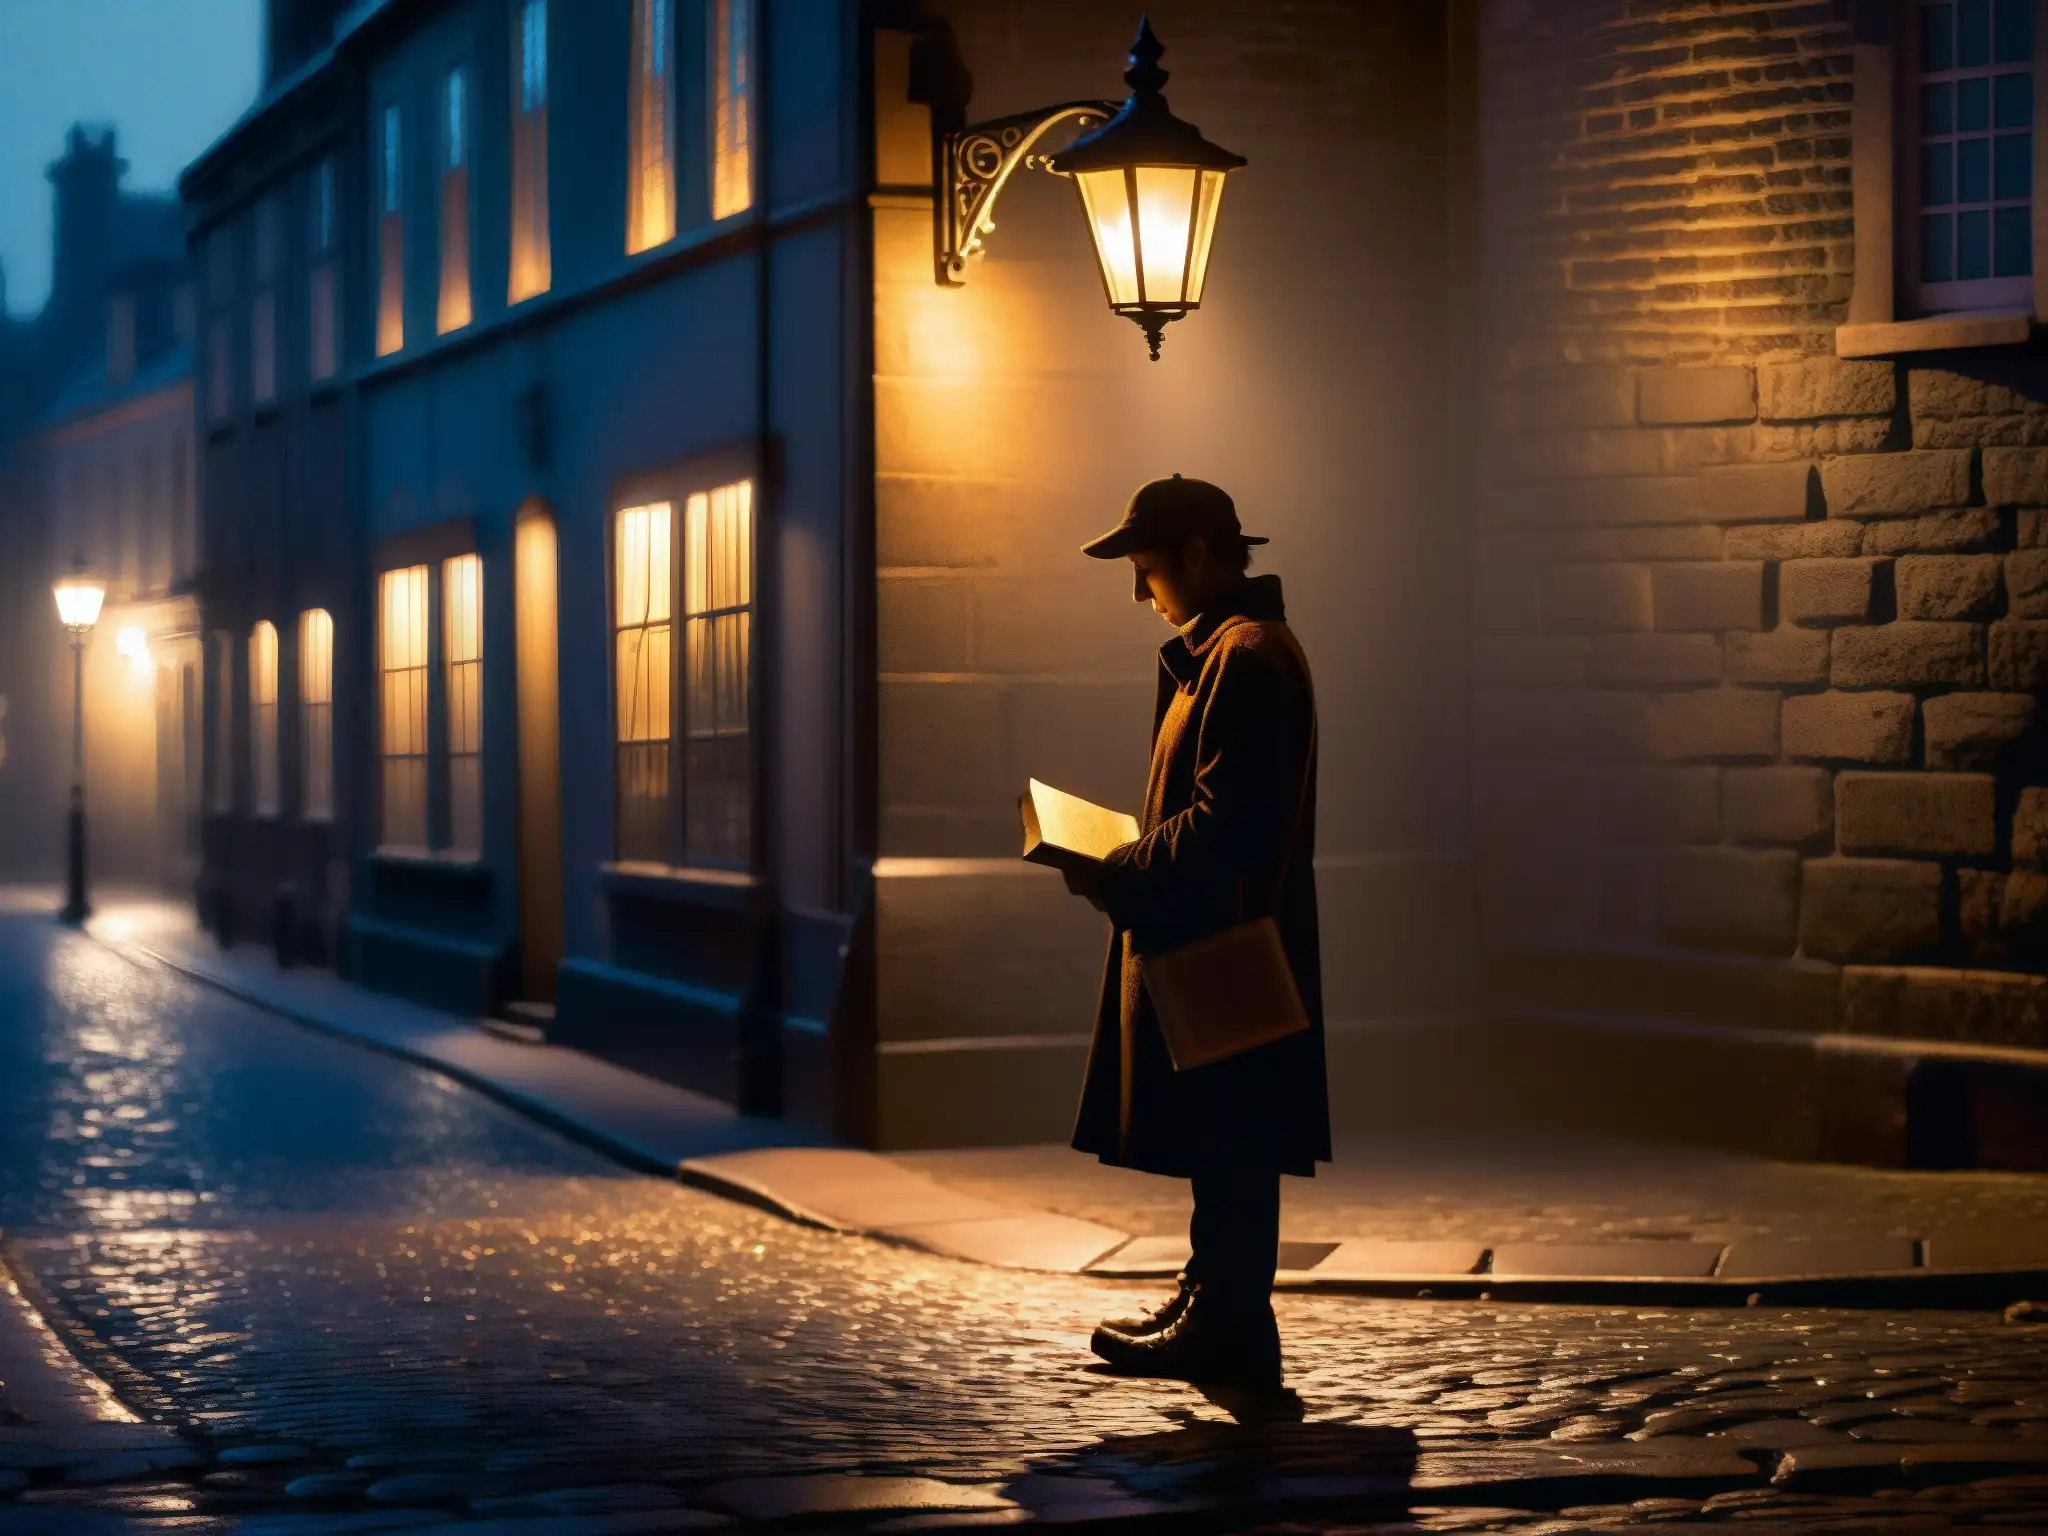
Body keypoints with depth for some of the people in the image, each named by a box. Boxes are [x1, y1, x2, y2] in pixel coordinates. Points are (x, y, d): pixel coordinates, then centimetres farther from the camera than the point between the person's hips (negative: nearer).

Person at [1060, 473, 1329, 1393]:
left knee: (1225, 1144, -4)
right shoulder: (1223, 650, 17)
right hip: (1216, 941, 11)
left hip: (1227, 948, -11)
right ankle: (1214, 1308, 26)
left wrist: (1118, 876, -17)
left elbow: (1226, 823, -24)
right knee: (1224, 1145, 17)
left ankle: (1228, 1334, 2)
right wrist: (1122, 867, 13)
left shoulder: (1245, 658, -17)